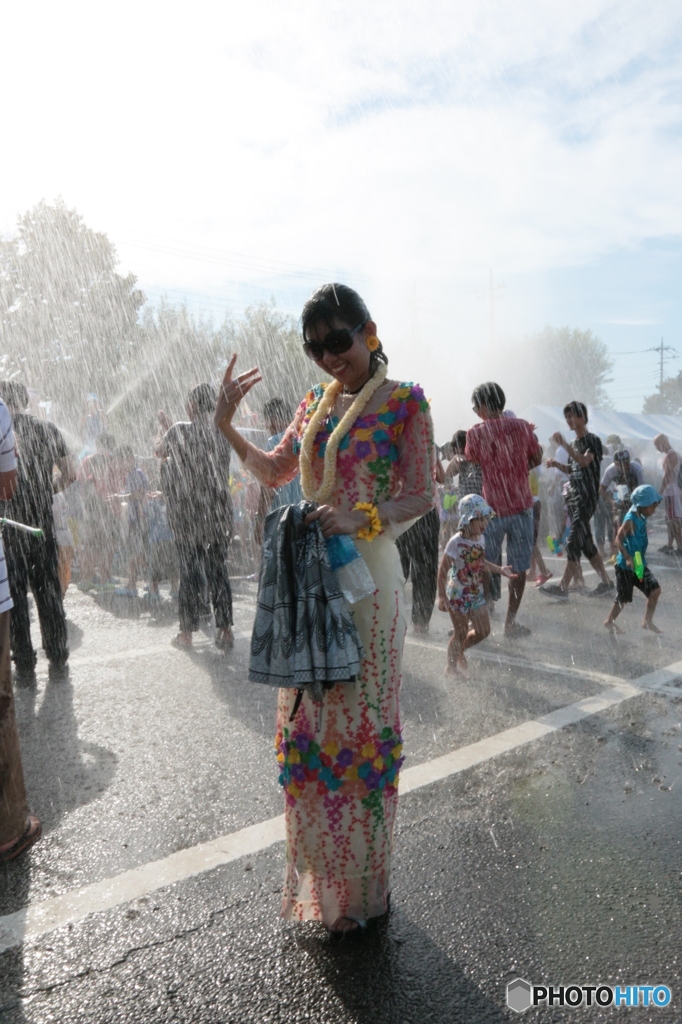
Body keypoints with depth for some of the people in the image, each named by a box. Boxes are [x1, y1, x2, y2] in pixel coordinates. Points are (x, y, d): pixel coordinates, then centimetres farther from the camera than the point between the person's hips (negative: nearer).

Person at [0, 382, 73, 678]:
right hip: (43, 522, 3)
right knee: (49, 590, 12)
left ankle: (24, 662, 12)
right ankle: (58, 657, 18)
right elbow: (69, 474, 7)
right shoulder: (48, 430, 3)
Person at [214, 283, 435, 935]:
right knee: (306, 721, 12)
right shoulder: (315, 402, 12)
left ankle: (359, 888, 25)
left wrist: (362, 517, -24)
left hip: (368, 574, -6)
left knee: (360, 722, 5)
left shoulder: (404, 402, -5)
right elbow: (275, 471, 18)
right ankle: (318, 875, 34)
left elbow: (421, 496, -8)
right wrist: (228, 427, 5)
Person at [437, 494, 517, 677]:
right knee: (461, 634, 5)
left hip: (476, 592, 7)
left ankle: (459, 650, 36)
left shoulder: (481, 539, -1)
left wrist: (500, 569, 7)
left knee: (483, 631, 10)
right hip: (458, 594, -7)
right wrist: (442, 596, -18)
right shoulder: (456, 542, -23)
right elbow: (443, 570, -19)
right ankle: (452, 667, 26)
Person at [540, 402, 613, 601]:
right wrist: (557, 464, 8)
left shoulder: (592, 440, -8)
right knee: (586, 543, 9)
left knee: (573, 541, -12)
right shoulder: (575, 443, 17)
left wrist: (564, 445, -32)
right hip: (573, 497, 9)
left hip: (586, 497, -9)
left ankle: (563, 587, -12)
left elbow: (585, 462, -25)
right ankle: (606, 581, 18)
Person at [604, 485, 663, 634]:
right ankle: (610, 621, 25)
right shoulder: (630, 520, -20)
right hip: (626, 566, -8)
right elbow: (618, 539, -27)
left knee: (655, 590, 3)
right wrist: (628, 558, -34)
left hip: (640, 564, 8)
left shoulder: (642, 518, 6)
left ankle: (647, 622, 16)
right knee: (624, 598, 4)